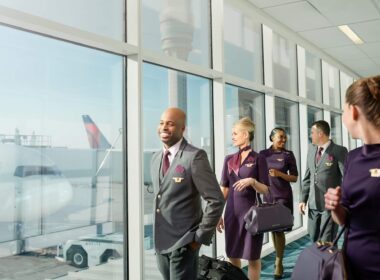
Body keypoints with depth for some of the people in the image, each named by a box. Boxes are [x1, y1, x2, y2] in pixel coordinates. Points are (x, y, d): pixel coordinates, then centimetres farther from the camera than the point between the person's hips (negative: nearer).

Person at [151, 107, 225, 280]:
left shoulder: (195, 156, -14)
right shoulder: (155, 158, 9)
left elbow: (216, 200, -16)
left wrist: (201, 237, -14)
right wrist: (157, 235, 14)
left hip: (183, 242, -7)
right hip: (160, 242, 7)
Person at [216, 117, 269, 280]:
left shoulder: (258, 159, -5)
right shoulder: (229, 160, 7)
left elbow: (265, 190, -5)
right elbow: (223, 189, 9)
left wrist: (252, 181, -23)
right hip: (232, 212, 4)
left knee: (253, 257, 5)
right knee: (232, 256, 12)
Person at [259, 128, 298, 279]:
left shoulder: (288, 154, -1)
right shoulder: (263, 154, 4)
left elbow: (294, 178, 0)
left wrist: (279, 174, -16)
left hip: (283, 196, -3)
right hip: (267, 195, 3)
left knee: (279, 229, -5)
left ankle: (279, 263, 5)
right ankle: (278, 258, 25)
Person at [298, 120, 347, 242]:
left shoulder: (339, 151, -9)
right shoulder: (311, 149, 10)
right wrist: (303, 199, 10)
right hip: (313, 204, 6)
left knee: (327, 243, -2)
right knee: (314, 239, 12)